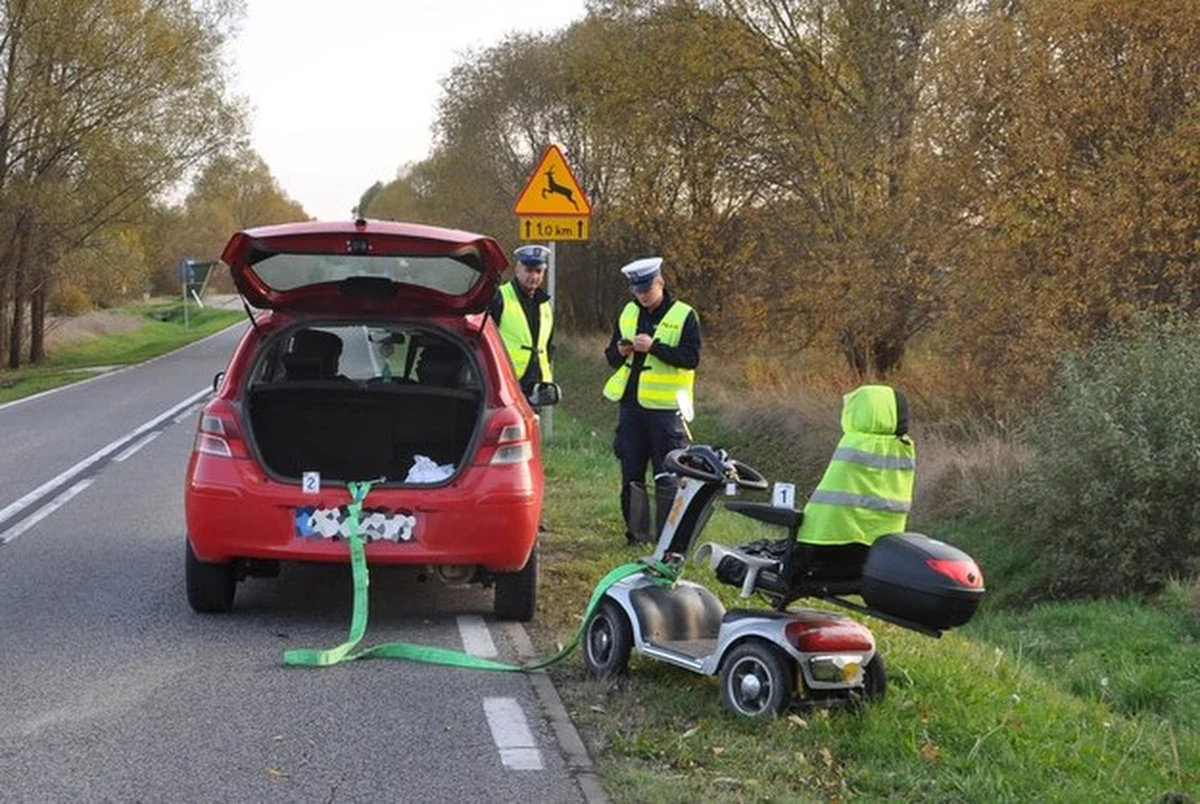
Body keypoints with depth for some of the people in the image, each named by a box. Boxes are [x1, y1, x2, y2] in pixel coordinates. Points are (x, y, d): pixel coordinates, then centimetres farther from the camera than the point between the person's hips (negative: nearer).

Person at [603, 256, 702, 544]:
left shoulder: (684, 316, -3)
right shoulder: (628, 314, 13)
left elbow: (691, 358, -13)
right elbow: (611, 358, 17)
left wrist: (654, 346, -21)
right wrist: (620, 352, -7)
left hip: (664, 407, -5)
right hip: (630, 404, 5)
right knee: (631, 474, 7)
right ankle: (635, 530, 15)